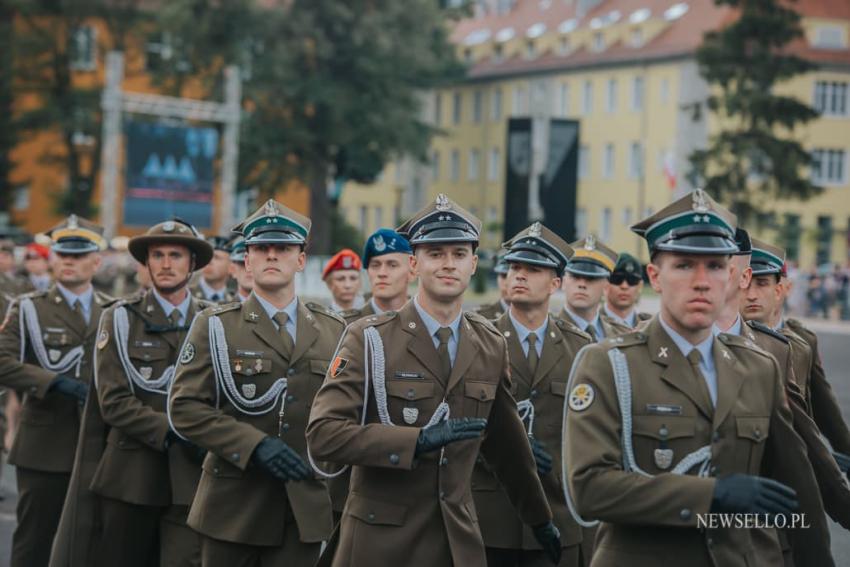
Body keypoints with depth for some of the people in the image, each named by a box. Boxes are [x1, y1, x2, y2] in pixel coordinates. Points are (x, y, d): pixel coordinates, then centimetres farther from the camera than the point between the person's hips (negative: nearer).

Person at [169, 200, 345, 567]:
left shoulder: (333, 331, 10)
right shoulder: (215, 327, 1)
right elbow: (184, 408, -6)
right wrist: (254, 444, -17)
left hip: (304, 509, 2)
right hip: (234, 505, -2)